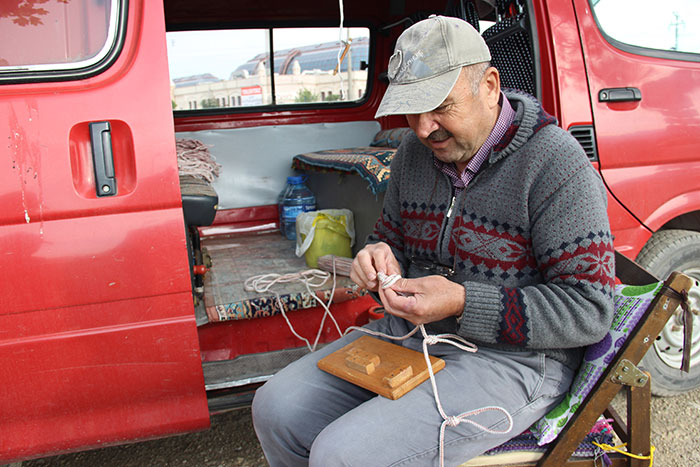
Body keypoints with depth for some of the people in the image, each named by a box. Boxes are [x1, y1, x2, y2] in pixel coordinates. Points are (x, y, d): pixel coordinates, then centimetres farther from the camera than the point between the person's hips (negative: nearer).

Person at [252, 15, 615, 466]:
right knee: (275, 409, -3)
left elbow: (589, 311, -17)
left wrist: (463, 304, -24)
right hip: (409, 335, 7)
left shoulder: (554, 162, -15)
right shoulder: (414, 152, 6)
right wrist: (380, 261, -6)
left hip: (512, 357, -6)